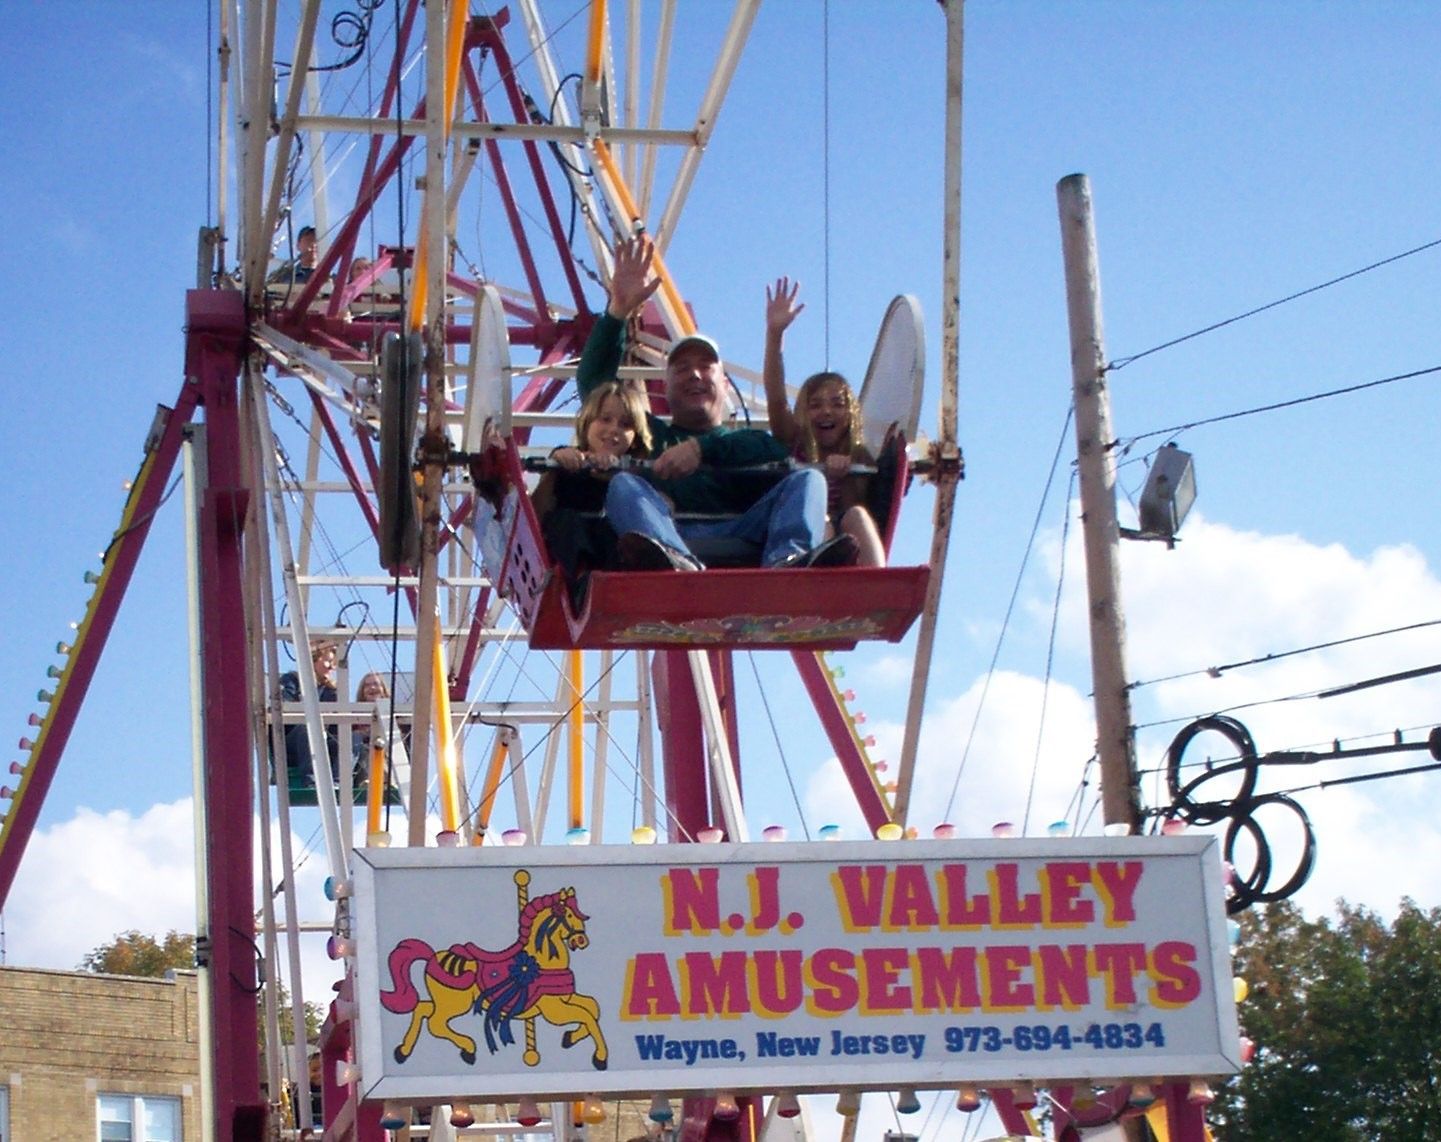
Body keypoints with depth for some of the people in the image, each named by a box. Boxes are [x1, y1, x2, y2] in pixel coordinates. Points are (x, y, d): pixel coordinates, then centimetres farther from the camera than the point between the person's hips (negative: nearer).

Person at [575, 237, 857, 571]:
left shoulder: (747, 440, 35)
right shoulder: (649, 434, 38)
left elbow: (785, 447, 9)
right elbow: (592, 381, 26)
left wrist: (703, 447, -3)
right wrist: (618, 311, 15)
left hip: (742, 535, 1)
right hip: (668, 535, 0)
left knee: (808, 480, -18)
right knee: (623, 484, -27)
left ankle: (788, 563, -54)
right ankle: (677, 566, -62)